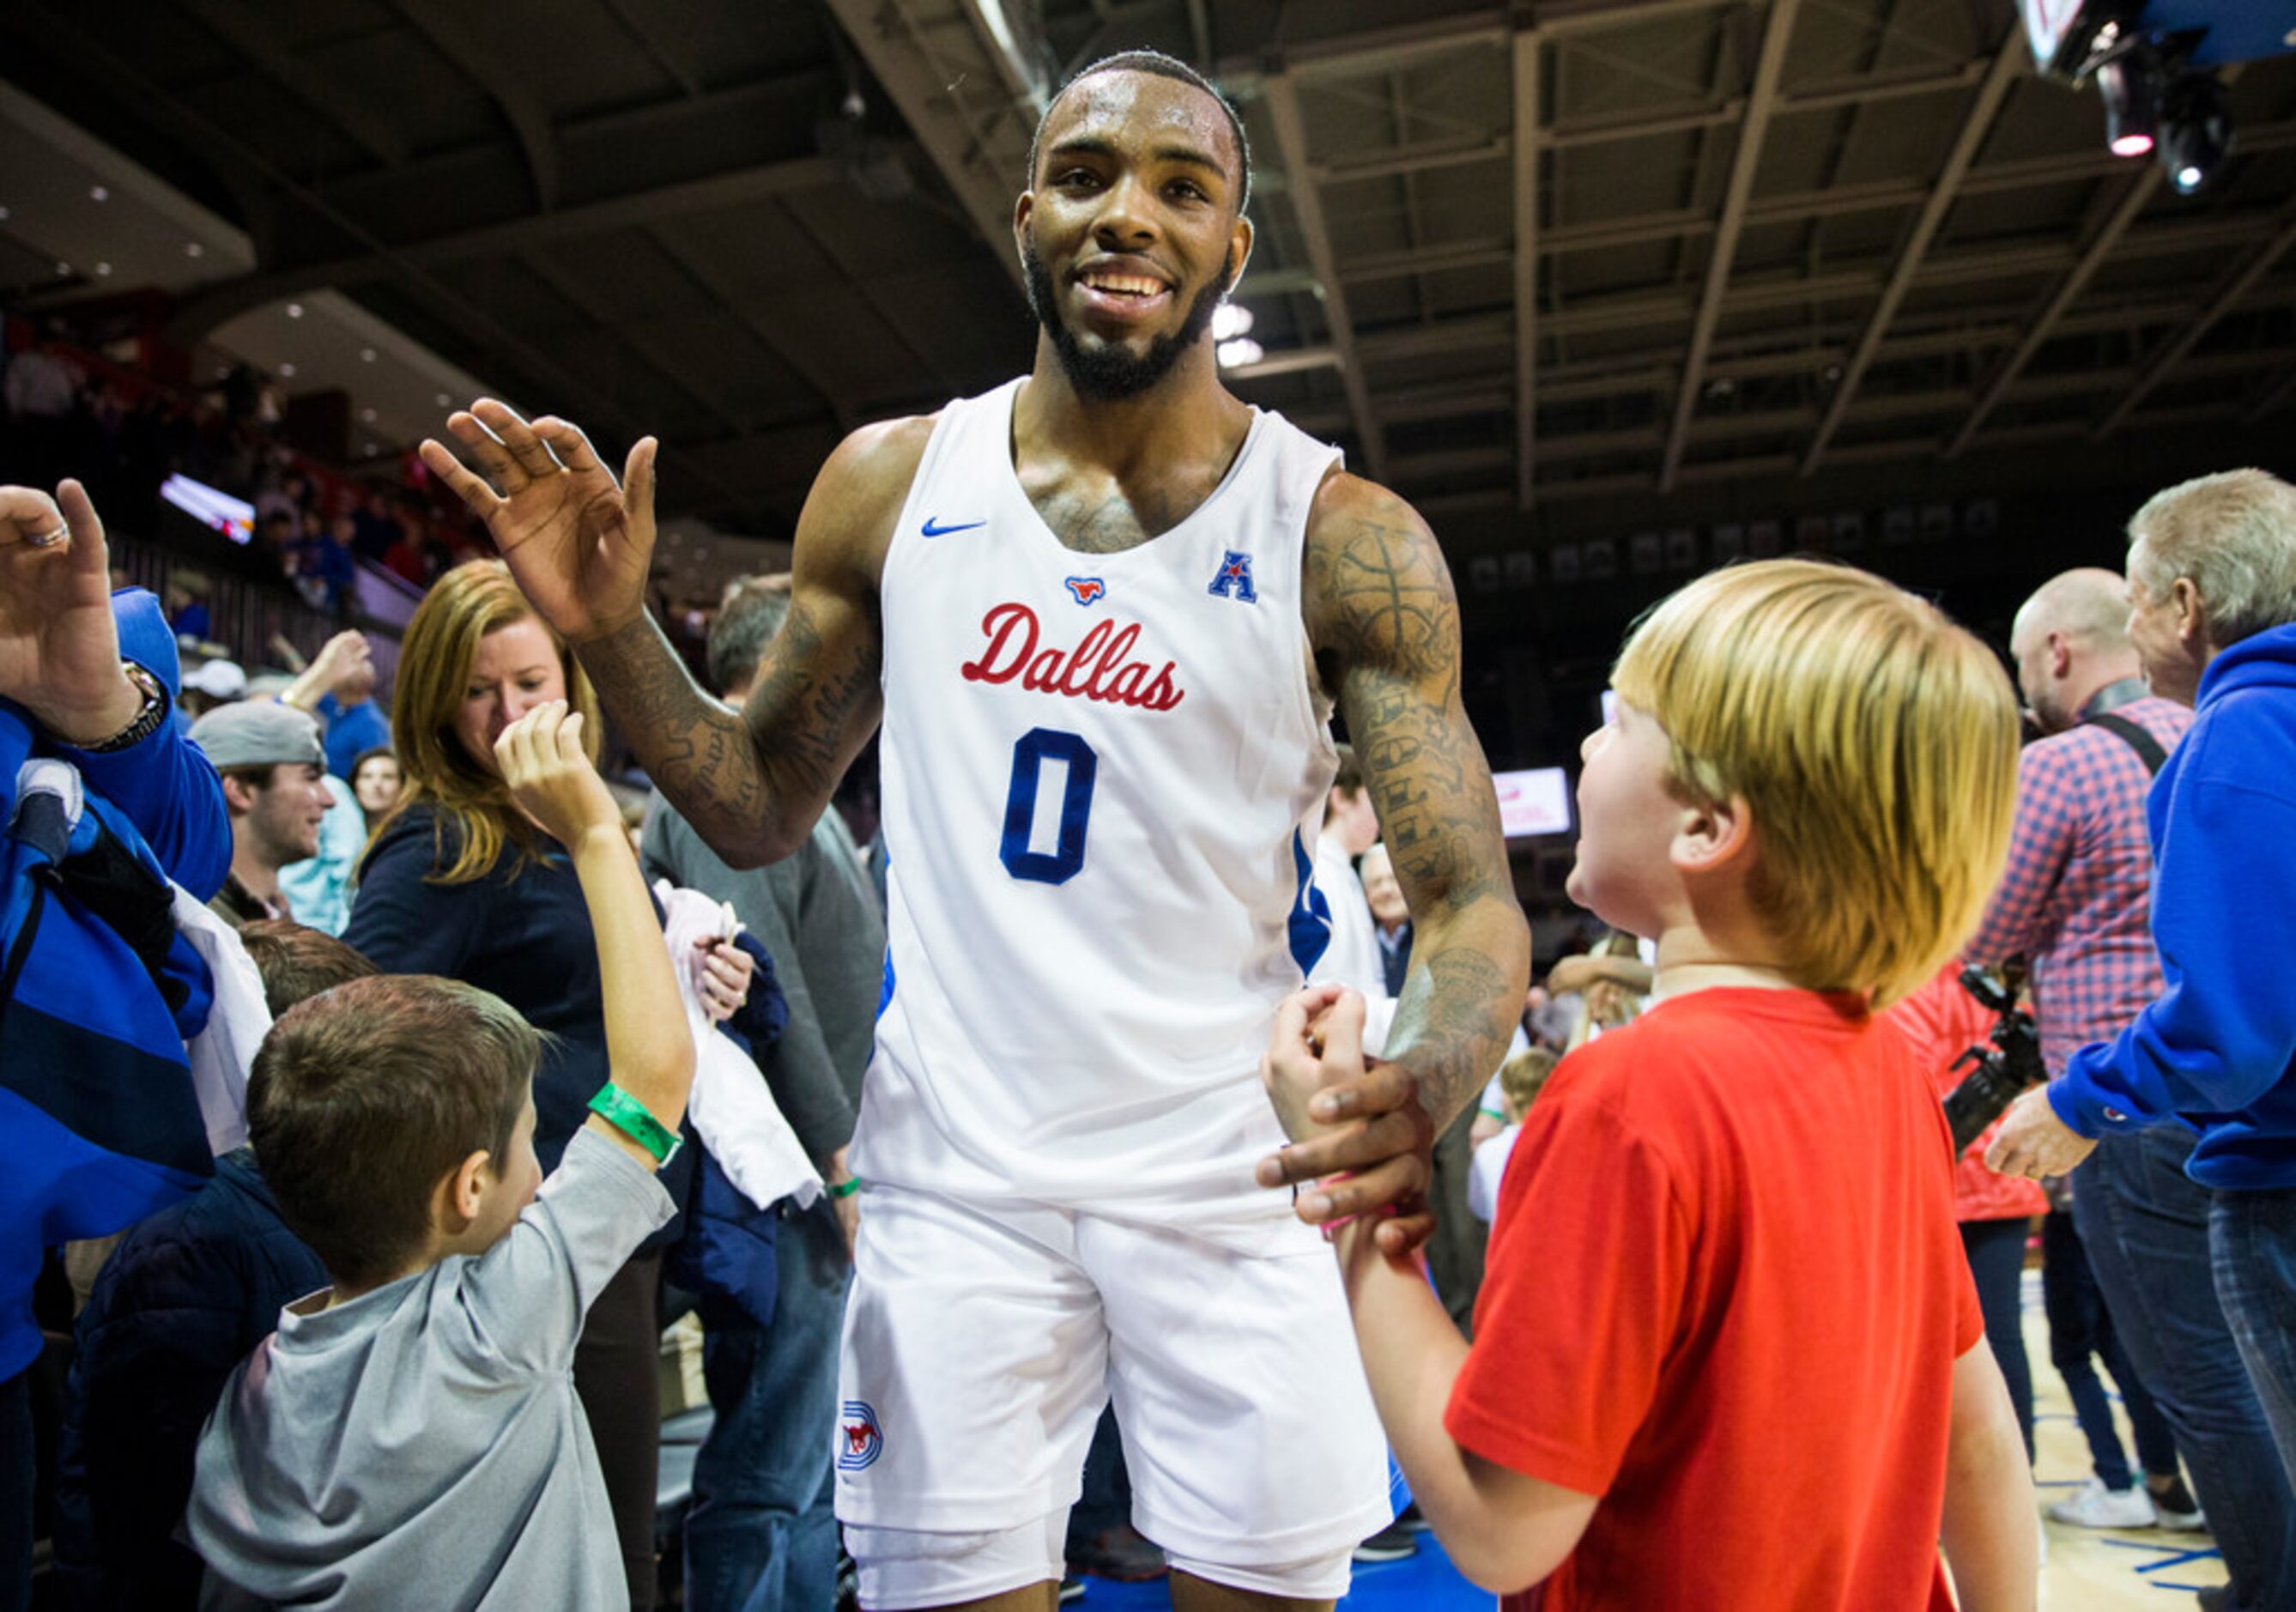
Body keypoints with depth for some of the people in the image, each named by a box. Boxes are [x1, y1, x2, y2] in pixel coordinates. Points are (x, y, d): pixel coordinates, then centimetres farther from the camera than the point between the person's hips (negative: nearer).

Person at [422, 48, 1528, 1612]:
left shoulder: (1347, 538, -7)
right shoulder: (892, 484, 1)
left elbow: (1474, 906, -9)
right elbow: (765, 809, 8)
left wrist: (1417, 1090, -30)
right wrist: (610, 627, -7)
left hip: (1236, 1173, -1)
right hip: (956, 1172, 2)